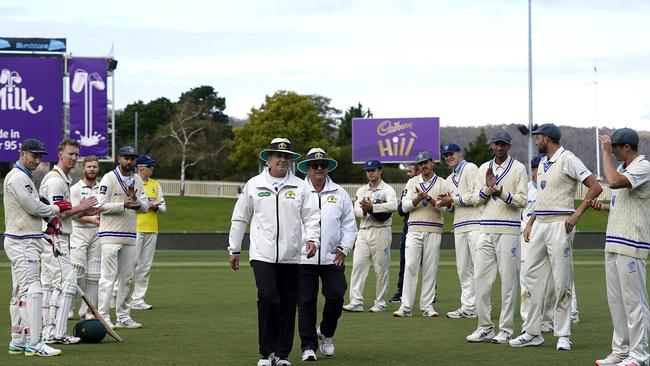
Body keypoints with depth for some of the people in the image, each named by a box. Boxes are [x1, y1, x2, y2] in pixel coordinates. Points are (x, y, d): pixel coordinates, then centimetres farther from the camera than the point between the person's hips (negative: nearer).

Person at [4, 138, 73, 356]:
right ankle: (34, 343, -19)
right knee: (31, 290, -15)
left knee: (20, 293, 12)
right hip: (22, 243, -11)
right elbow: (33, 207, -17)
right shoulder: (18, 177, -13)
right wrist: (57, 209, -1)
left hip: (26, 242, 11)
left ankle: (17, 342, 16)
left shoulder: (25, 177, 20)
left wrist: (50, 215, 3)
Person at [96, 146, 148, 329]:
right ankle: (103, 316, -7)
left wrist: (135, 199, -9)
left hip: (130, 235, 6)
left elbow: (144, 207, 11)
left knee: (127, 278, 8)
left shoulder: (138, 180, 14)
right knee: (108, 276, -8)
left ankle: (123, 317, 13)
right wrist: (124, 205, -19)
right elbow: (102, 205, -11)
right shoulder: (109, 178, -5)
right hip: (111, 235, -6)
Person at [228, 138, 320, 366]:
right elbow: (239, 218, 14)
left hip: (291, 256, 2)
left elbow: (311, 216, 6)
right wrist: (234, 250, 14)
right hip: (263, 254, -2)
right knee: (268, 298, -16)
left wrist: (312, 239, -13)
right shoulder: (254, 185, 8)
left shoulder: (300, 187, 9)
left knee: (287, 304, 3)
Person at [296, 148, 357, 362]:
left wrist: (344, 248, 0)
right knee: (306, 302, -1)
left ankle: (326, 334, 22)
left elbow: (349, 224, 12)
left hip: (333, 258, 2)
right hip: (303, 258, -2)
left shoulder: (339, 194, 10)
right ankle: (309, 347, 7)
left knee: (336, 297, -4)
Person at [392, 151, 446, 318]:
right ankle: (405, 307, -10)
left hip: (434, 231, 0)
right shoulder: (412, 182, 13)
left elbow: (444, 207, -3)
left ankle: (427, 306, 3)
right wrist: (418, 198, -13)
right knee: (410, 266, -8)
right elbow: (404, 206, 3)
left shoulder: (441, 183, 8)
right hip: (414, 230, 0)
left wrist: (429, 198, -17)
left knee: (430, 268, -1)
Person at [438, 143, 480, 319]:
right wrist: (448, 204, 4)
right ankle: (468, 306, 8)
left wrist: (453, 199, -7)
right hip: (459, 227, 9)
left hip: (475, 223, -9)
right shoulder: (449, 180, 25)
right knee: (463, 268, 6)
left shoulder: (470, 169, -1)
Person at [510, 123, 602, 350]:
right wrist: (530, 224, 16)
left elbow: (595, 187, -14)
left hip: (560, 225, -9)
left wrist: (577, 214, -17)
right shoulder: (543, 163, 17)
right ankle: (532, 333, 11)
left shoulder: (568, 160, -9)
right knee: (532, 278, 6)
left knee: (562, 281, -5)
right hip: (539, 225, 9)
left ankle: (563, 335, 0)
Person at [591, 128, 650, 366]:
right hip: (614, 243, 10)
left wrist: (606, 153, -18)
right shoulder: (623, 168, 18)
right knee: (616, 299, 12)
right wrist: (602, 207, 10)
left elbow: (614, 182, -28)